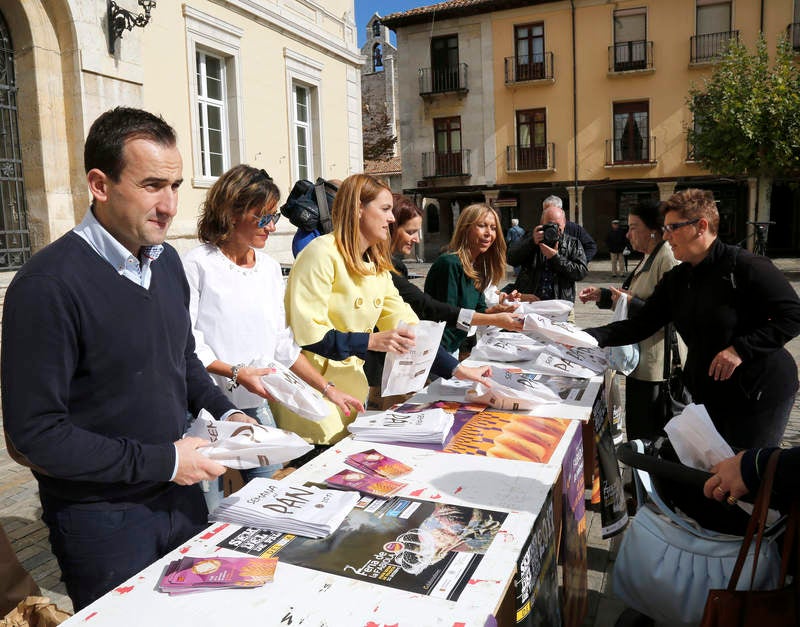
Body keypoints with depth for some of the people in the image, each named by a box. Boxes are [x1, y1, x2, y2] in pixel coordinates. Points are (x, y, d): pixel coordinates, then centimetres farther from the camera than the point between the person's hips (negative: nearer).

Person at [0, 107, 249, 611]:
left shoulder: (167, 259, 1)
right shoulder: (48, 285, -22)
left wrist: (223, 412, -2)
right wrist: (160, 461, -20)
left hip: (180, 495, 7)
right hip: (103, 520, -6)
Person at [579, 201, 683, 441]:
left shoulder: (668, 259, -18)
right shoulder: (649, 258, 15)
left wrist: (631, 303, -25)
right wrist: (602, 295, 11)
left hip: (656, 364, -10)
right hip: (640, 358, 10)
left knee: (646, 434, 1)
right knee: (635, 425, 19)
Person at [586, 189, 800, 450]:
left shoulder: (746, 267, -16)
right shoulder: (675, 281, 3)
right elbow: (640, 326, 1)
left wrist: (741, 348, -25)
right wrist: (590, 337, -12)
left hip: (759, 392, -6)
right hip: (708, 393, 7)